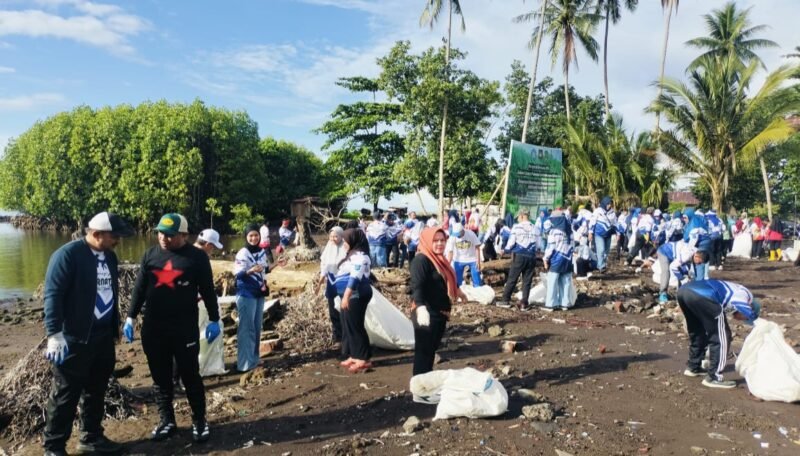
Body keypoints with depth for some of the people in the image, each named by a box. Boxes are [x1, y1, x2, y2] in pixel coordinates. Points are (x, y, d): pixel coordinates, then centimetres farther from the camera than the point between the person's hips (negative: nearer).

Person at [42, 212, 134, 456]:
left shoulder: (109, 256, 9)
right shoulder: (67, 254, -14)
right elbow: (52, 295, -17)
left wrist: (115, 327, 22)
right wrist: (54, 334, -22)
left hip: (103, 337, 7)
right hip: (73, 339, -7)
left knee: (96, 391, 17)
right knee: (65, 395, 4)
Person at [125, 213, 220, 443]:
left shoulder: (197, 257, -4)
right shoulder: (150, 255, 6)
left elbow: (208, 290, 0)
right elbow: (139, 287, 10)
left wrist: (214, 320, 1)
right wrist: (131, 317, 7)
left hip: (185, 328, -3)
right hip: (153, 328, 4)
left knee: (190, 376, 6)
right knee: (160, 378, 12)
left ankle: (199, 421, 20)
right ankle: (167, 421, 26)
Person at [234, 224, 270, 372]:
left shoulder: (262, 252, 6)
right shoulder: (242, 253, -13)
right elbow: (237, 274, -19)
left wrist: (264, 285, 6)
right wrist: (250, 271, -33)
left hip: (259, 293, 7)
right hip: (246, 294, -7)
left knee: (257, 326, 12)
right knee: (247, 328, -6)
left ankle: (254, 358, 24)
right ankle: (245, 363, -2)